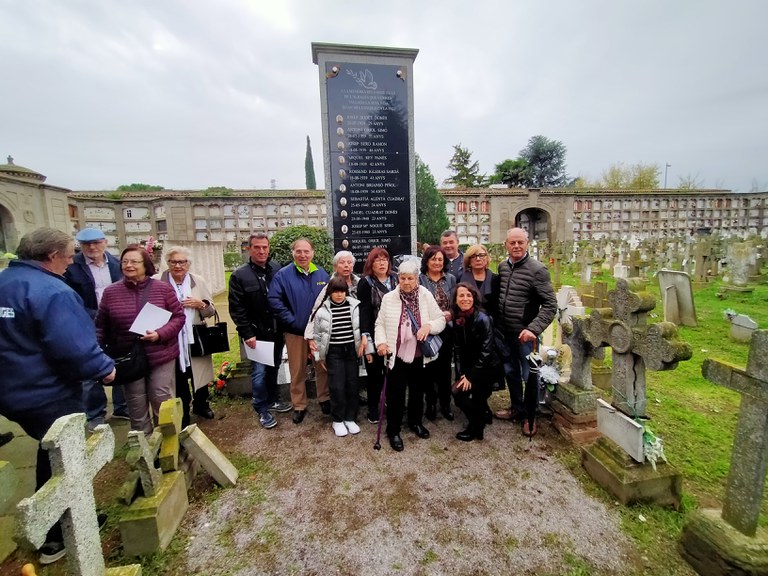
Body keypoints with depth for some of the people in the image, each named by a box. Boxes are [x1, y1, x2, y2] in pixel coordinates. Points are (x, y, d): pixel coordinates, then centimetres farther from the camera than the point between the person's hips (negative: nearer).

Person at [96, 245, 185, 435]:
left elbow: (179, 317, -3)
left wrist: (160, 334, -18)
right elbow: (101, 326, 7)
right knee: (136, 410, 13)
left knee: (163, 406, 7)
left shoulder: (163, 289, -4)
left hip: (161, 356, -2)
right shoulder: (110, 292, 2)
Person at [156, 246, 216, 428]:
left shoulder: (198, 281, 1)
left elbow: (211, 311, 4)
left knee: (199, 374, 17)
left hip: (196, 340, 2)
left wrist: (201, 304, -15)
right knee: (178, 380, 13)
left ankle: (200, 404, 43)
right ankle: (183, 414, 33)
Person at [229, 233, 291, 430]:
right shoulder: (239, 275, -6)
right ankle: (262, 410, 20)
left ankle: (273, 400, 36)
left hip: (277, 332, 4)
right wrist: (247, 333, -12)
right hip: (257, 334, -3)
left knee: (274, 368, 17)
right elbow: (236, 309, -8)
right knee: (259, 372, 3)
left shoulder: (277, 269, 1)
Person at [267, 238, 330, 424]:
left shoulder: (322, 274, 4)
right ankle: (299, 406, 27)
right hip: (295, 331, -2)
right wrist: (291, 321, -14)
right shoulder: (283, 274, -6)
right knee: (297, 371, 9)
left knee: (323, 367, 13)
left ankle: (325, 399, 33)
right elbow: (274, 300, -11)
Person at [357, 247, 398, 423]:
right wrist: (366, 340, -19)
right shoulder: (366, 283, -6)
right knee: (374, 373, 9)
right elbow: (364, 312, -12)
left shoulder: (395, 279, 7)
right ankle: (373, 408, 26)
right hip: (375, 336, -3)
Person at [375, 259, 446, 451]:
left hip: (419, 355, 2)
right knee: (395, 393, 6)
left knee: (418, 391, 19)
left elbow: (441, 320, -1)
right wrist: (381, 342, -16)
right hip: (397, 355, -2)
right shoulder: (389, 298, -4)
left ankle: (415, 422, 42)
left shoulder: (426, 296, -3)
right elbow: (380, 324, 0)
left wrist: (428, 326, -20)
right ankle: (393, 430, 24)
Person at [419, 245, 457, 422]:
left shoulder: (451, 279, 6)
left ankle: (445, 403, 26)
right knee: (429, 368, 7)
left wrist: (451, 314, -10)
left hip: (447, 330, 3)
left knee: (445, 367, 10)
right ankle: (431, 403, 24)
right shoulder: (419, 280, -5)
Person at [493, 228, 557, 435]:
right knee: (511, 372, 19)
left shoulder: (537, 270, -13)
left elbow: (550, 305, -15)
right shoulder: (502, 267, 4)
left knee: (530, 376, 8)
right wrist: (496, 323, 8)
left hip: (524, 334, -5)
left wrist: (533, 328, -24)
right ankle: (516, 408, 39)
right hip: (505, 332, 6)